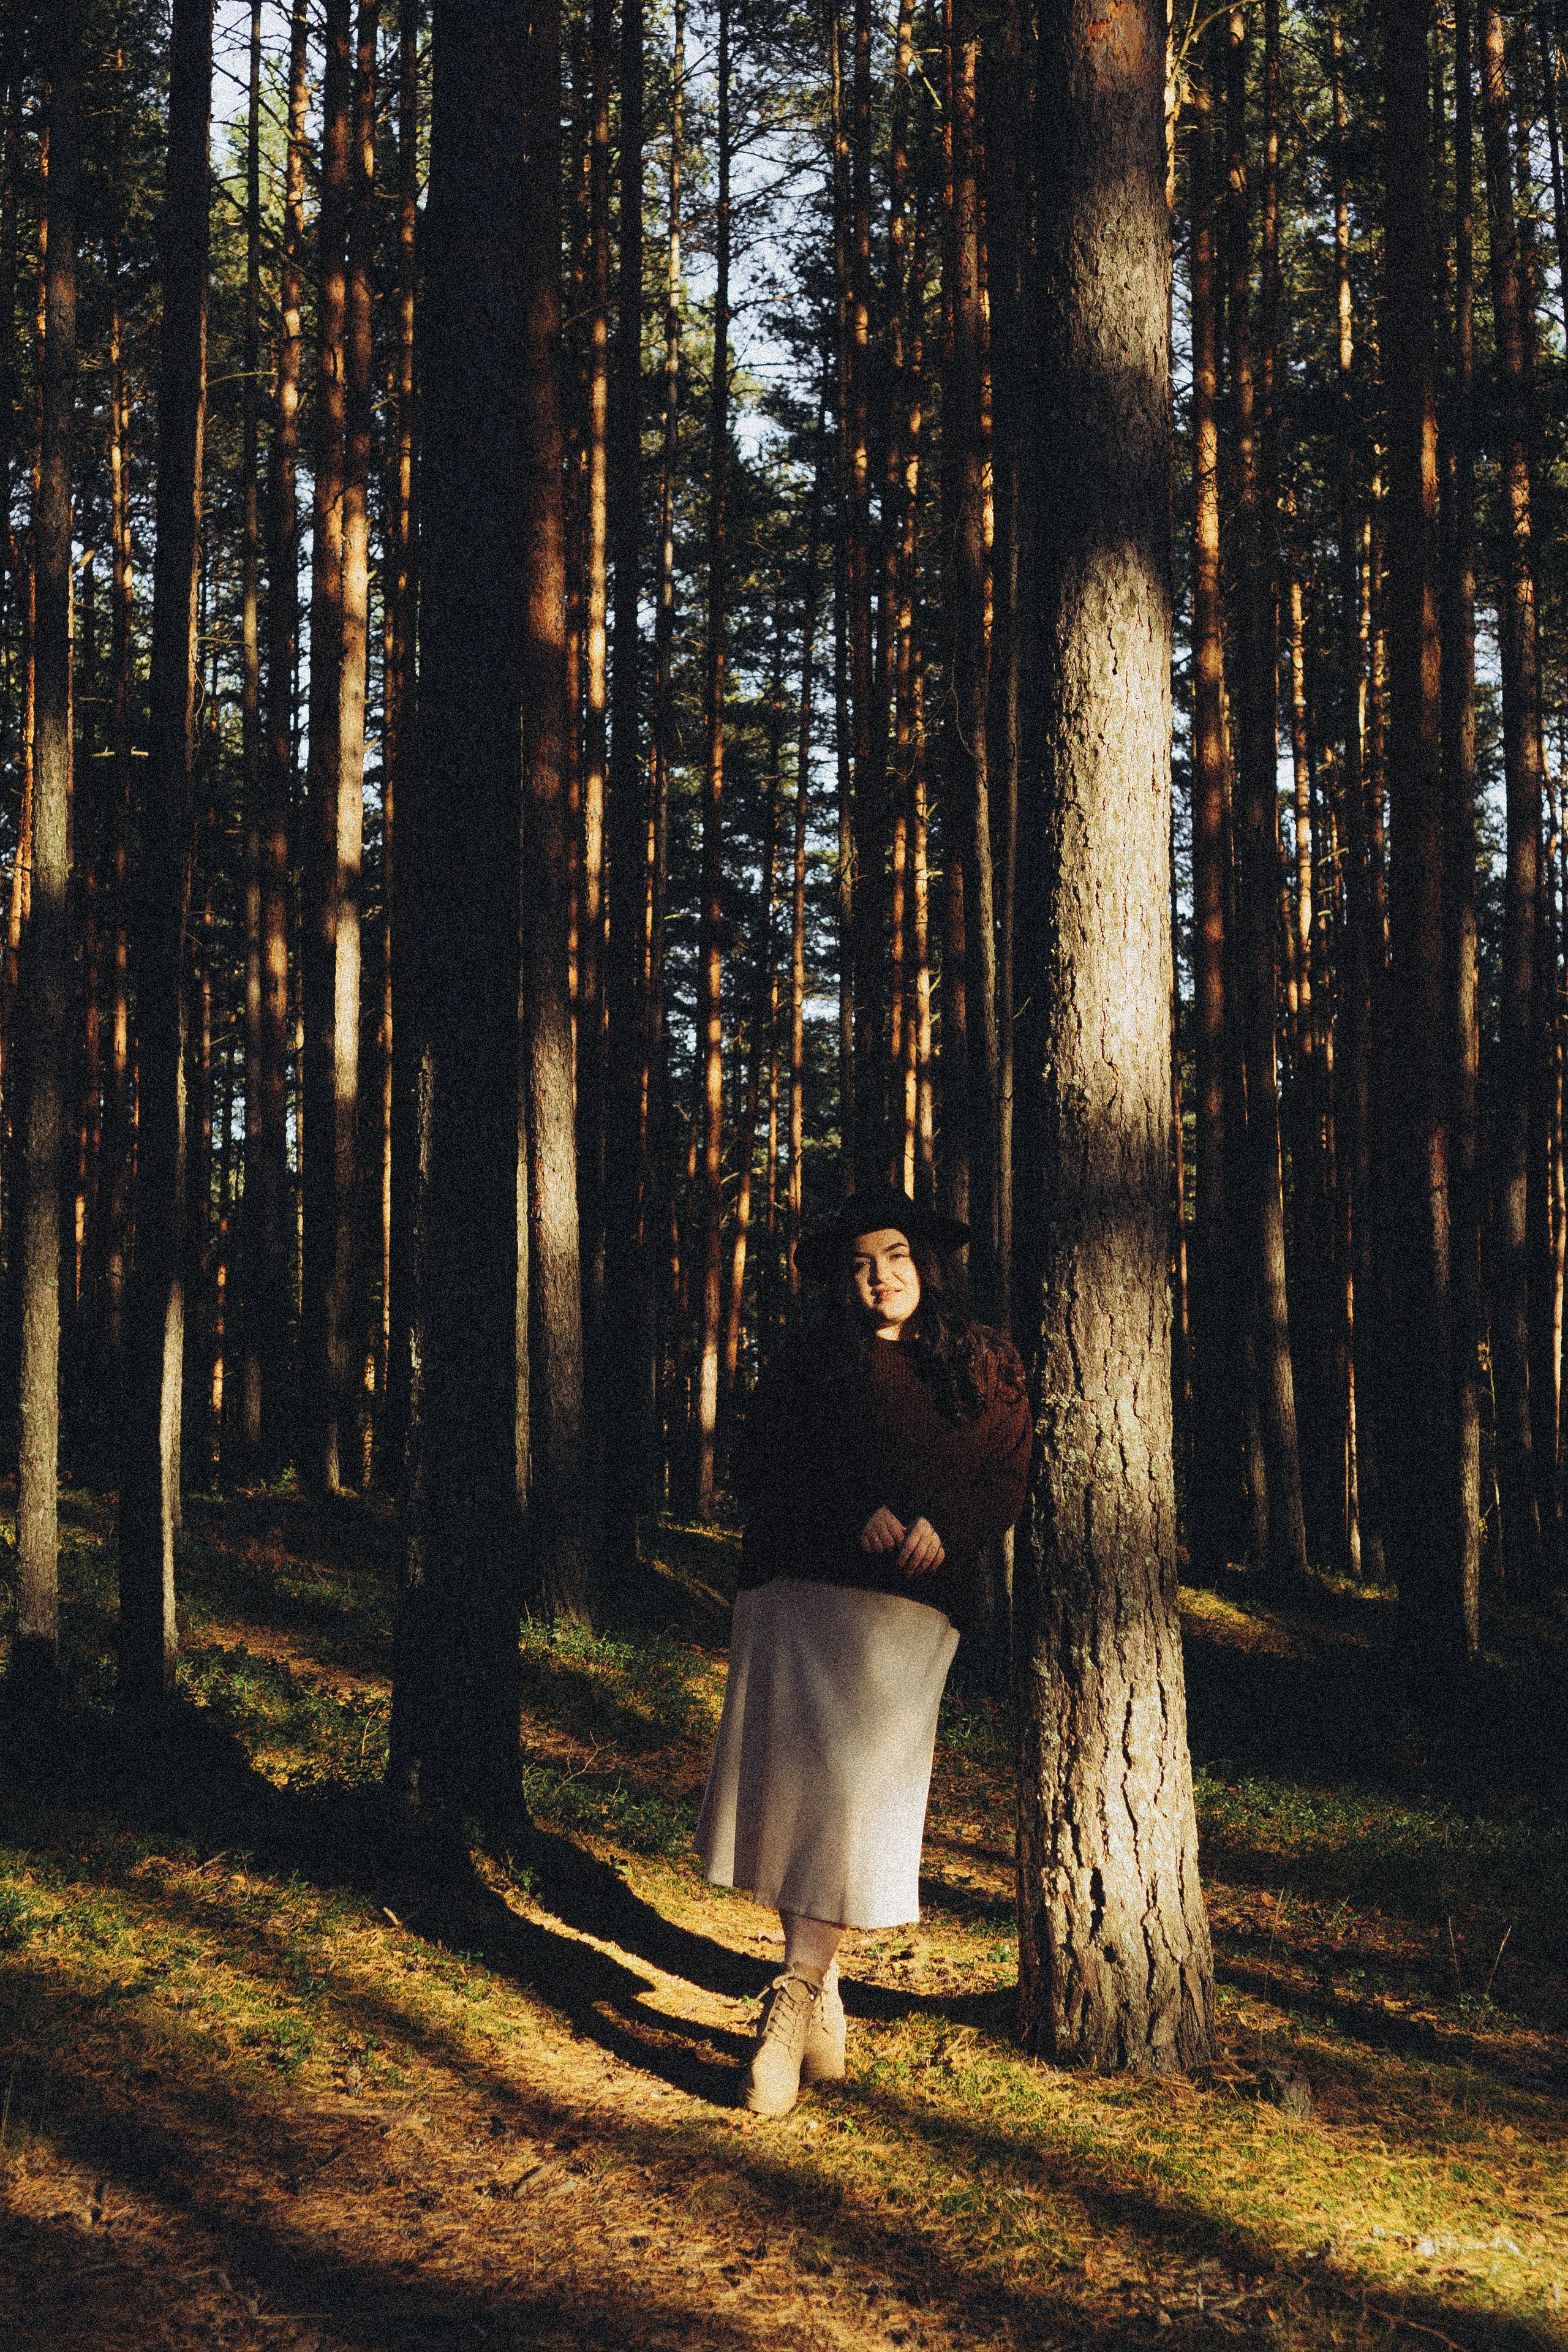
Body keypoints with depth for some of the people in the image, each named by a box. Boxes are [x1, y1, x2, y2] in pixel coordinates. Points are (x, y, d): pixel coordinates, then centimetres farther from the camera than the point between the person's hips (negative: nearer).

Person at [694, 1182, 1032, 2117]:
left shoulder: (989, 1366, 17)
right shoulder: (807, 1364, 17)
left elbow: (1007, 1479, 9)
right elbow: (764, 1467, 5)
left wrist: (944, 1525, -11)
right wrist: (855, 1512, -11)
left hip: (908, 1597, -1)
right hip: (797, 1587, 1)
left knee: (854, 1784, -11)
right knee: (790, 1773, -5)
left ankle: (795, 2000, -12)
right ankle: (820, 1995, 5)